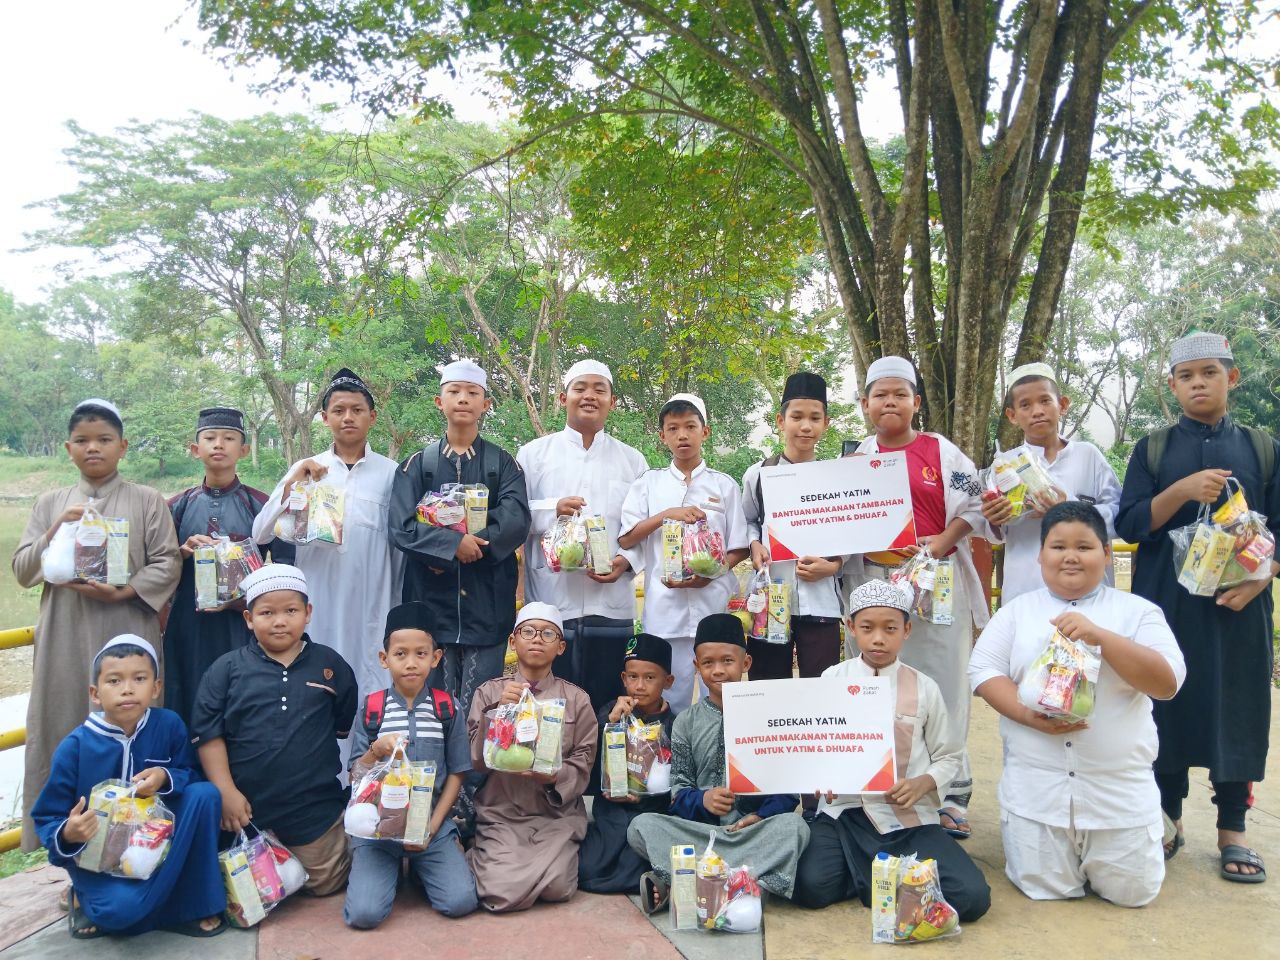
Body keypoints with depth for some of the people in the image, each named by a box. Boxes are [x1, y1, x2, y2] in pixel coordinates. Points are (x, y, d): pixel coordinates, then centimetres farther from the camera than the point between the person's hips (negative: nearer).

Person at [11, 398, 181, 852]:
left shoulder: (147, 501, 3)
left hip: (128, 639, -2)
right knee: (62, 733, 5)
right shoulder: (50, 503, 11)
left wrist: (123, 591, -15)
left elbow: (168, 564, -1)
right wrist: (56, 533, -8)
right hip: (65, 642, 3)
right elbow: (22, 571, 8)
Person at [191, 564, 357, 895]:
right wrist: (226, 792, -11)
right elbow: (207, 733, -5)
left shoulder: (330, 664, 0)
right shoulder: (227, 668, -3)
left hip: (316, 808, 0)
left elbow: (350, 727, 11)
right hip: (247, 809, 0)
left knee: (325, 883, 11)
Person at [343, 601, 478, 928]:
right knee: (363, 913, -18)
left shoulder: (447, 708, 0)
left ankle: (417, 864, 14)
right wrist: (376, 752, -20)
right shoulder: (371, 708, -1)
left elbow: (455, 774, 3)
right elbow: (356, 778, 1)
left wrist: (431, 828, -7)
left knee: (461, 901, -16)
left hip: (432, 822, 1)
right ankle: (392, 867, 14)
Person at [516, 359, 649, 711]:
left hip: (613, 606, 1)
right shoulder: (533, 454, 10)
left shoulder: (632, 460, 13)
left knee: (608, 706, 6)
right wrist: (551, 510, -13)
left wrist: (627, 561, -9)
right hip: (550, 605, -1)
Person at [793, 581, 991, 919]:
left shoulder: (923, 688, 2)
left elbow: (949, 756, 9)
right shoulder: (832, 680, 3)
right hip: (843, 809, 0)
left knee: (972, 897, -20)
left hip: (908, 818, 0)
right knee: (811, 886, -25)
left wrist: (921, 784, -11)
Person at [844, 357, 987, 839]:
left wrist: (945, 540, -12)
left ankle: (950, 794, 12)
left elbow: (973, 503, 2)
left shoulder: (940, 450, 3)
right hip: (874, 580, 3)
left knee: (942, 684, 0)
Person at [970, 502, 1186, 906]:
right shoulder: (1018, 611, 4)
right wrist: (1030, 715, -19)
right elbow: (983, 671, -3)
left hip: (1119, 788, 0)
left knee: (1132, 891, 5)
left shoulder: (1137, 611, 0)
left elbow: (1167, 682, -10)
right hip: (1036, 788, 1)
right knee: (1045, 890, 4)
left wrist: (1098, 635, -22)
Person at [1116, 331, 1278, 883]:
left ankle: (1232, 830, 18)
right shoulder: (1153, 449, 6)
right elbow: (1128, 525, -2)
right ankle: (1168, 819, 19)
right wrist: (1182, 491, -17)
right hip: (1166, 603, 0)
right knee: (1167, 702, 3)